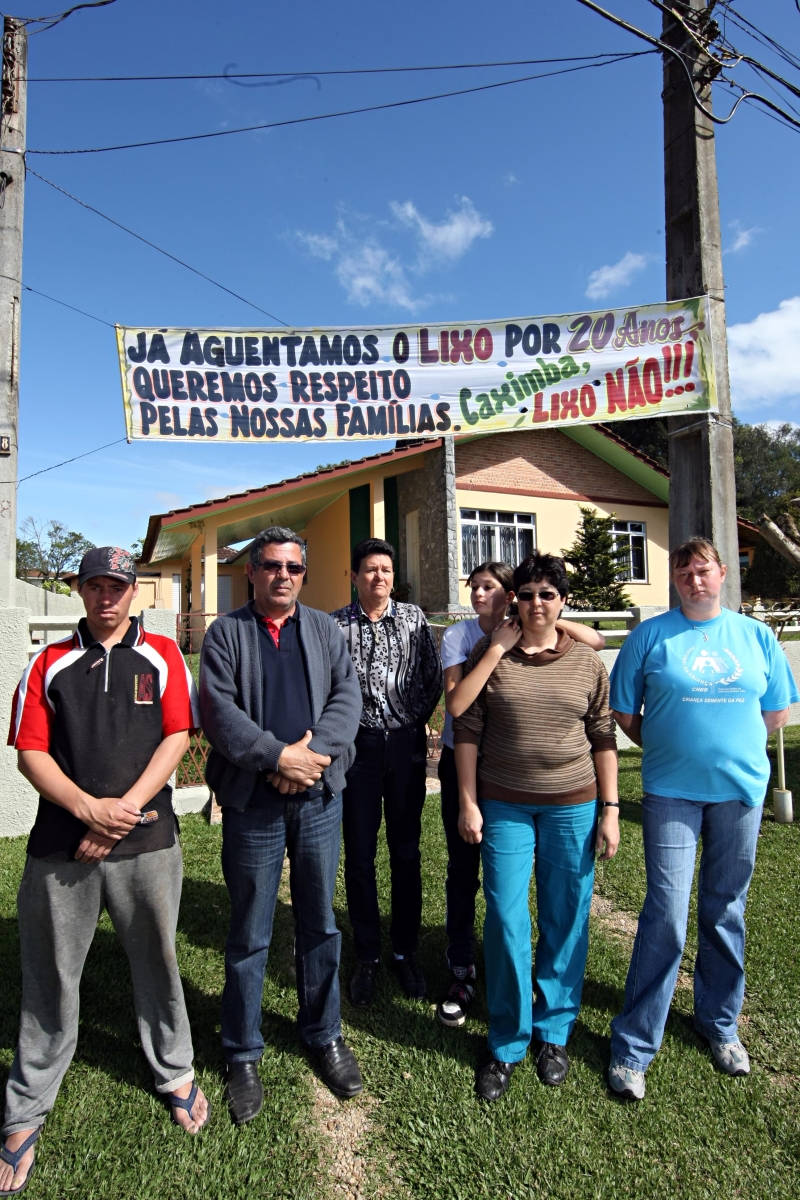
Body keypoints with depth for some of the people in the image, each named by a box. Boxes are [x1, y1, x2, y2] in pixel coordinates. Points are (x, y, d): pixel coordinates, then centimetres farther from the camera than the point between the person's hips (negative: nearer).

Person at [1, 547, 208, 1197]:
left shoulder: (162, 655, 4)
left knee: (157, 963, 13)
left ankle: (176, 1073, 35)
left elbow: (177, 737, -2)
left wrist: (125, 808, -12)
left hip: (147, 842, -1)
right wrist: (89, 808, -13)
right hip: (60, 845, 1)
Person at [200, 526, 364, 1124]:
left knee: (320, 925, 15)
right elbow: (217, 709, -10)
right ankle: (243, 1053, 30)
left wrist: (314, 752, -17)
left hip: (320, 797, 2)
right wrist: (277, 755, -19)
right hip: (253, 802, -2)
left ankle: (325, 1035, 35)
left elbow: (347, 695, -2)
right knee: (250, 935, 11)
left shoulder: (324, 628, 8)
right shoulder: (226, 632, 1)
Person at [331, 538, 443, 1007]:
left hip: (406, 744, 1)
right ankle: (368, 957, 23)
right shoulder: (336, 625, 0)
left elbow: (433, 677, 6)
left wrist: (415, 720, 3)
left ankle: (407, 950, 27)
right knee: (360, 854, 7)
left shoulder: (414, 618, 3)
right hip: (357, 744, -1)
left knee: (406, 851, 10)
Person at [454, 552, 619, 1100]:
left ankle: (554, 1032, 33)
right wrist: (467, 801, -3)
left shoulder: (587, 661, 1)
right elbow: (467, 728, -1)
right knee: (506, 922, 3)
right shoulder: (489, 653, -2)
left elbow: (604, 739, 4)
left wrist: (610, 810, 2)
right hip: (503, 805, -1)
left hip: (572, 806, 1)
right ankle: (507, 1044, 23)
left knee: (566, 922, 10)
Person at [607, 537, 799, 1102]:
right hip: (672, 791, -3)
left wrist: (732, 744, 3)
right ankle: (634, 1045, 11)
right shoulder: (651, 634, -3)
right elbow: (624, 712, 1)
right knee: (667, 914, -4)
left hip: (741, 789, 3)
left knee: (726, 911, 15)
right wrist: (668, 748, 1)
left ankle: (720, 1023, 37)